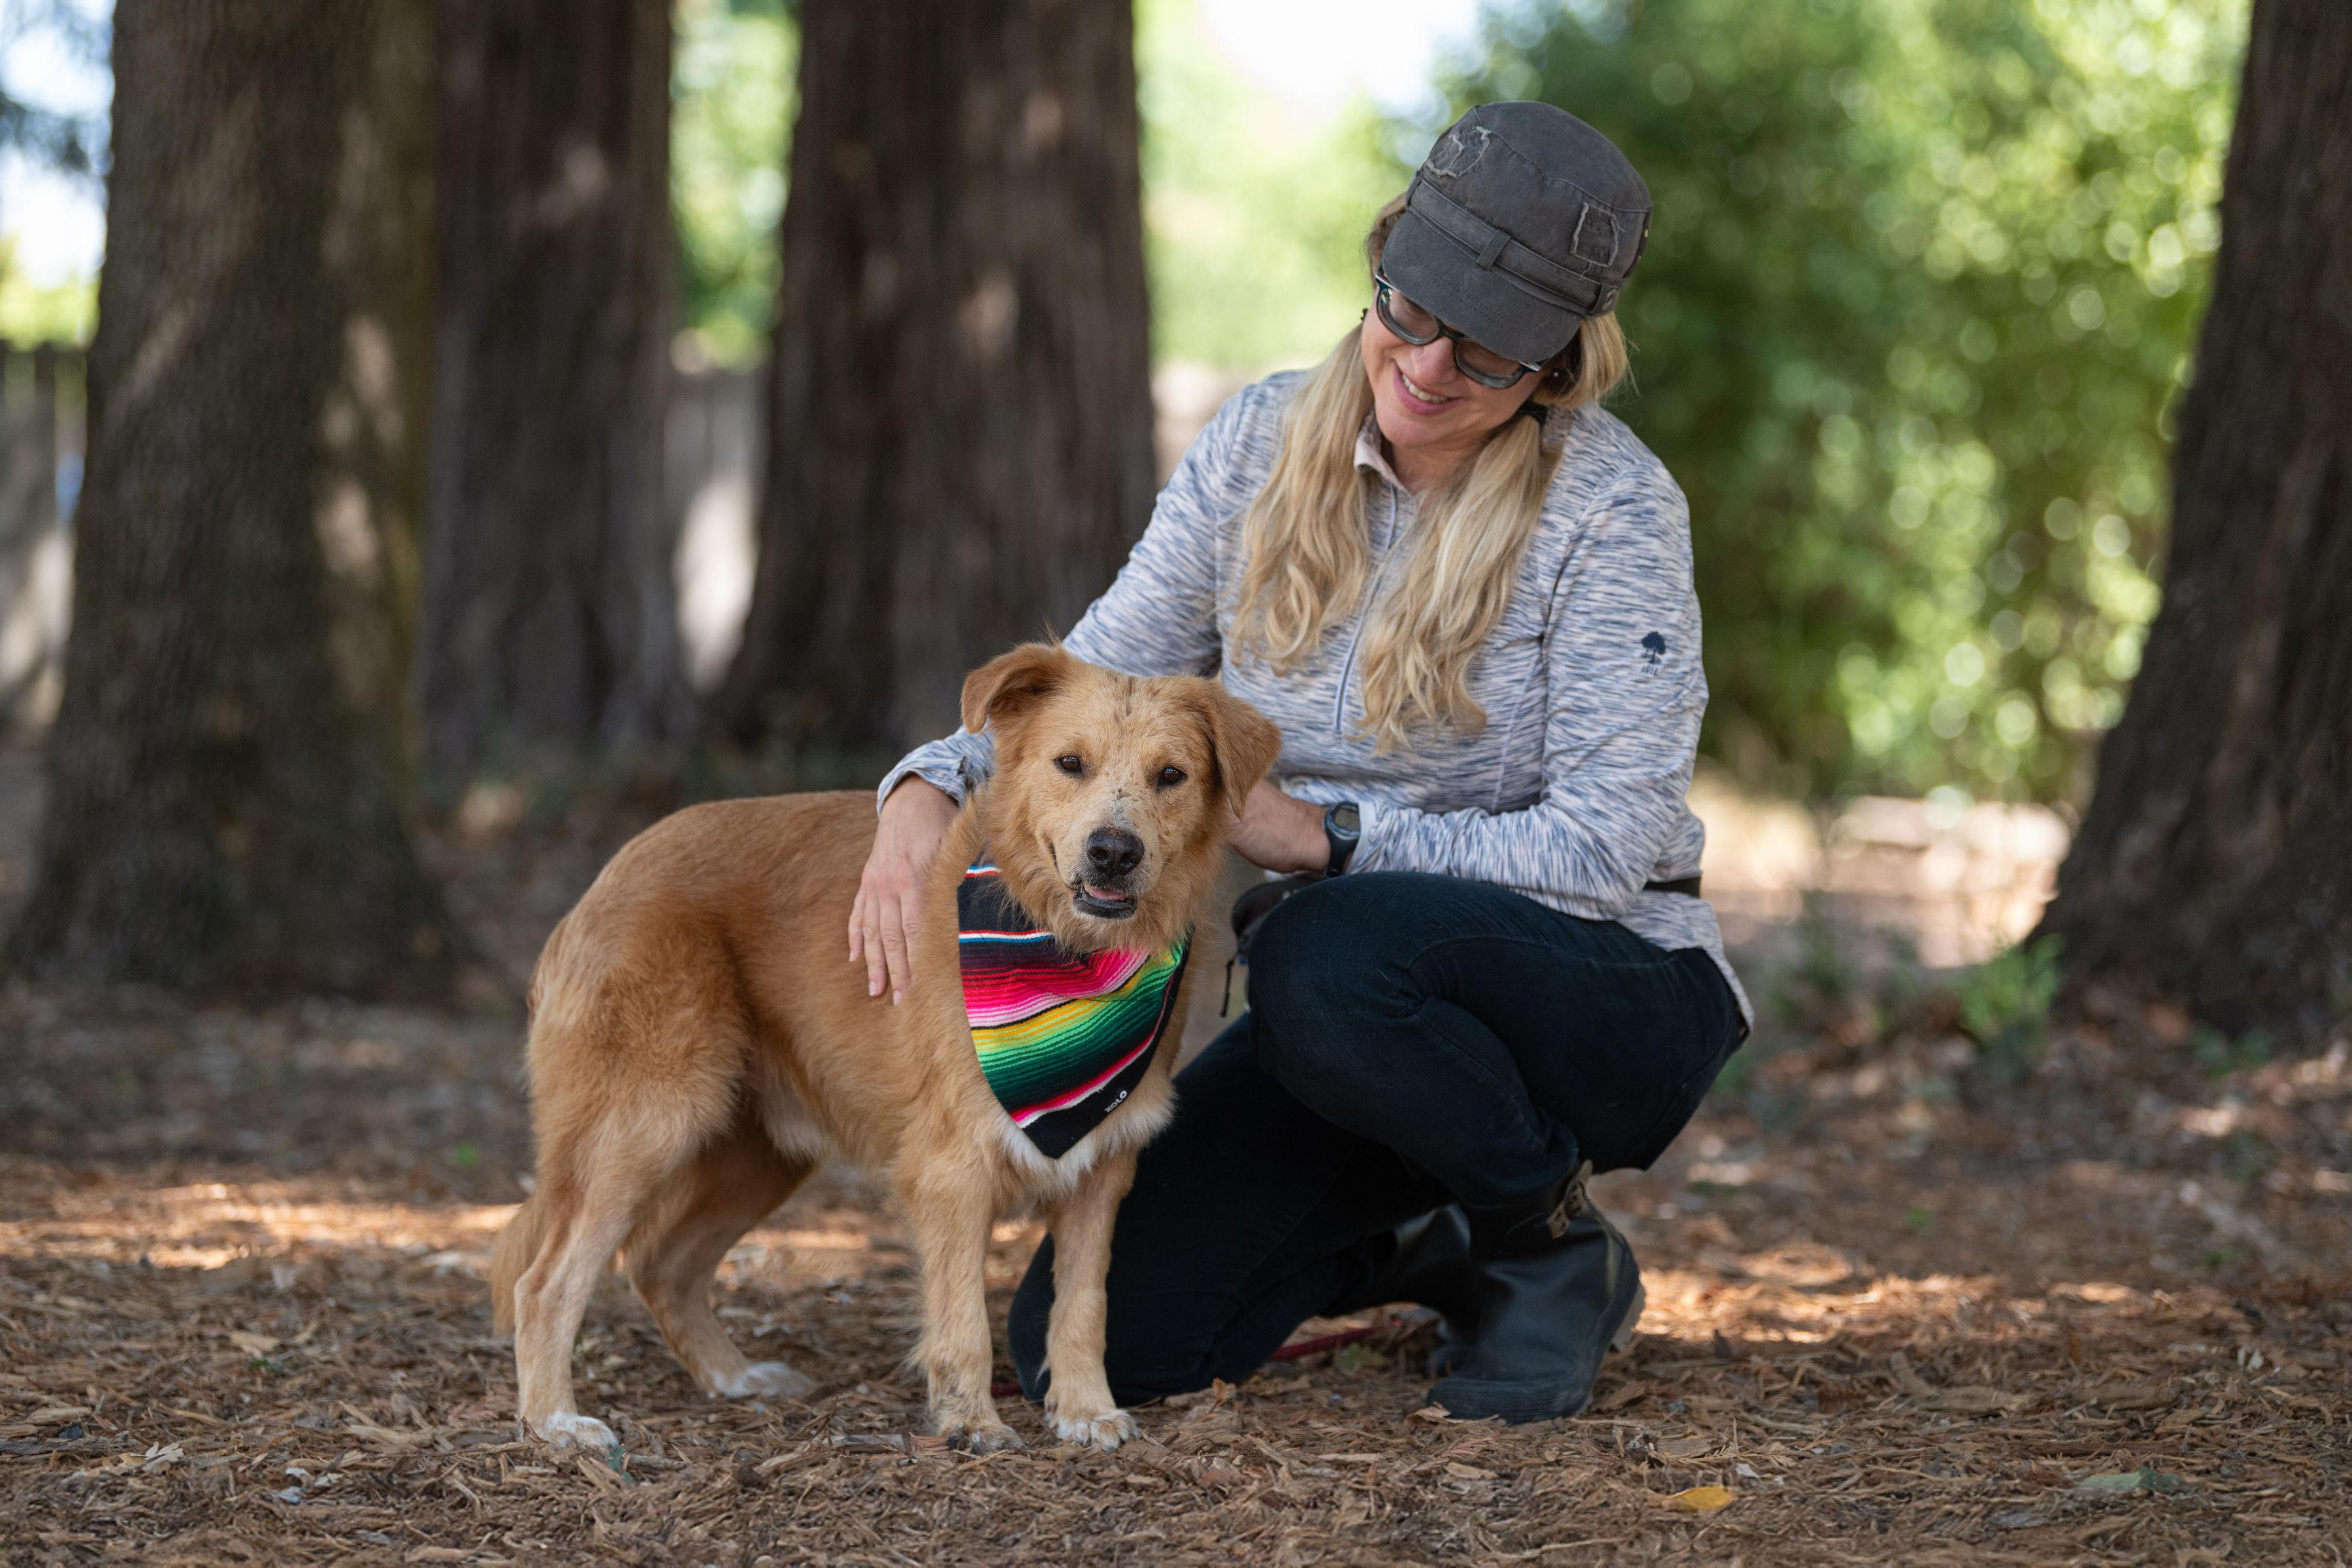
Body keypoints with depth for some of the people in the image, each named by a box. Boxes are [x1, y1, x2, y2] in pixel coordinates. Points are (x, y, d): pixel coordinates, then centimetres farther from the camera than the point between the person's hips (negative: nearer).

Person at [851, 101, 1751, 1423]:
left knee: (1332, 956, -39)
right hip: (1356, 1014, 5)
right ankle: (1436, 1242, 17)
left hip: (1608, 989, -5)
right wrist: (932, 790, -20)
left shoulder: (1613, 508, -17)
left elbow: (1605, 846, -20)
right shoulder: (1267, 444, -3)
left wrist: (1330, 838, -24)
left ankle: (1558, 1245, -10)